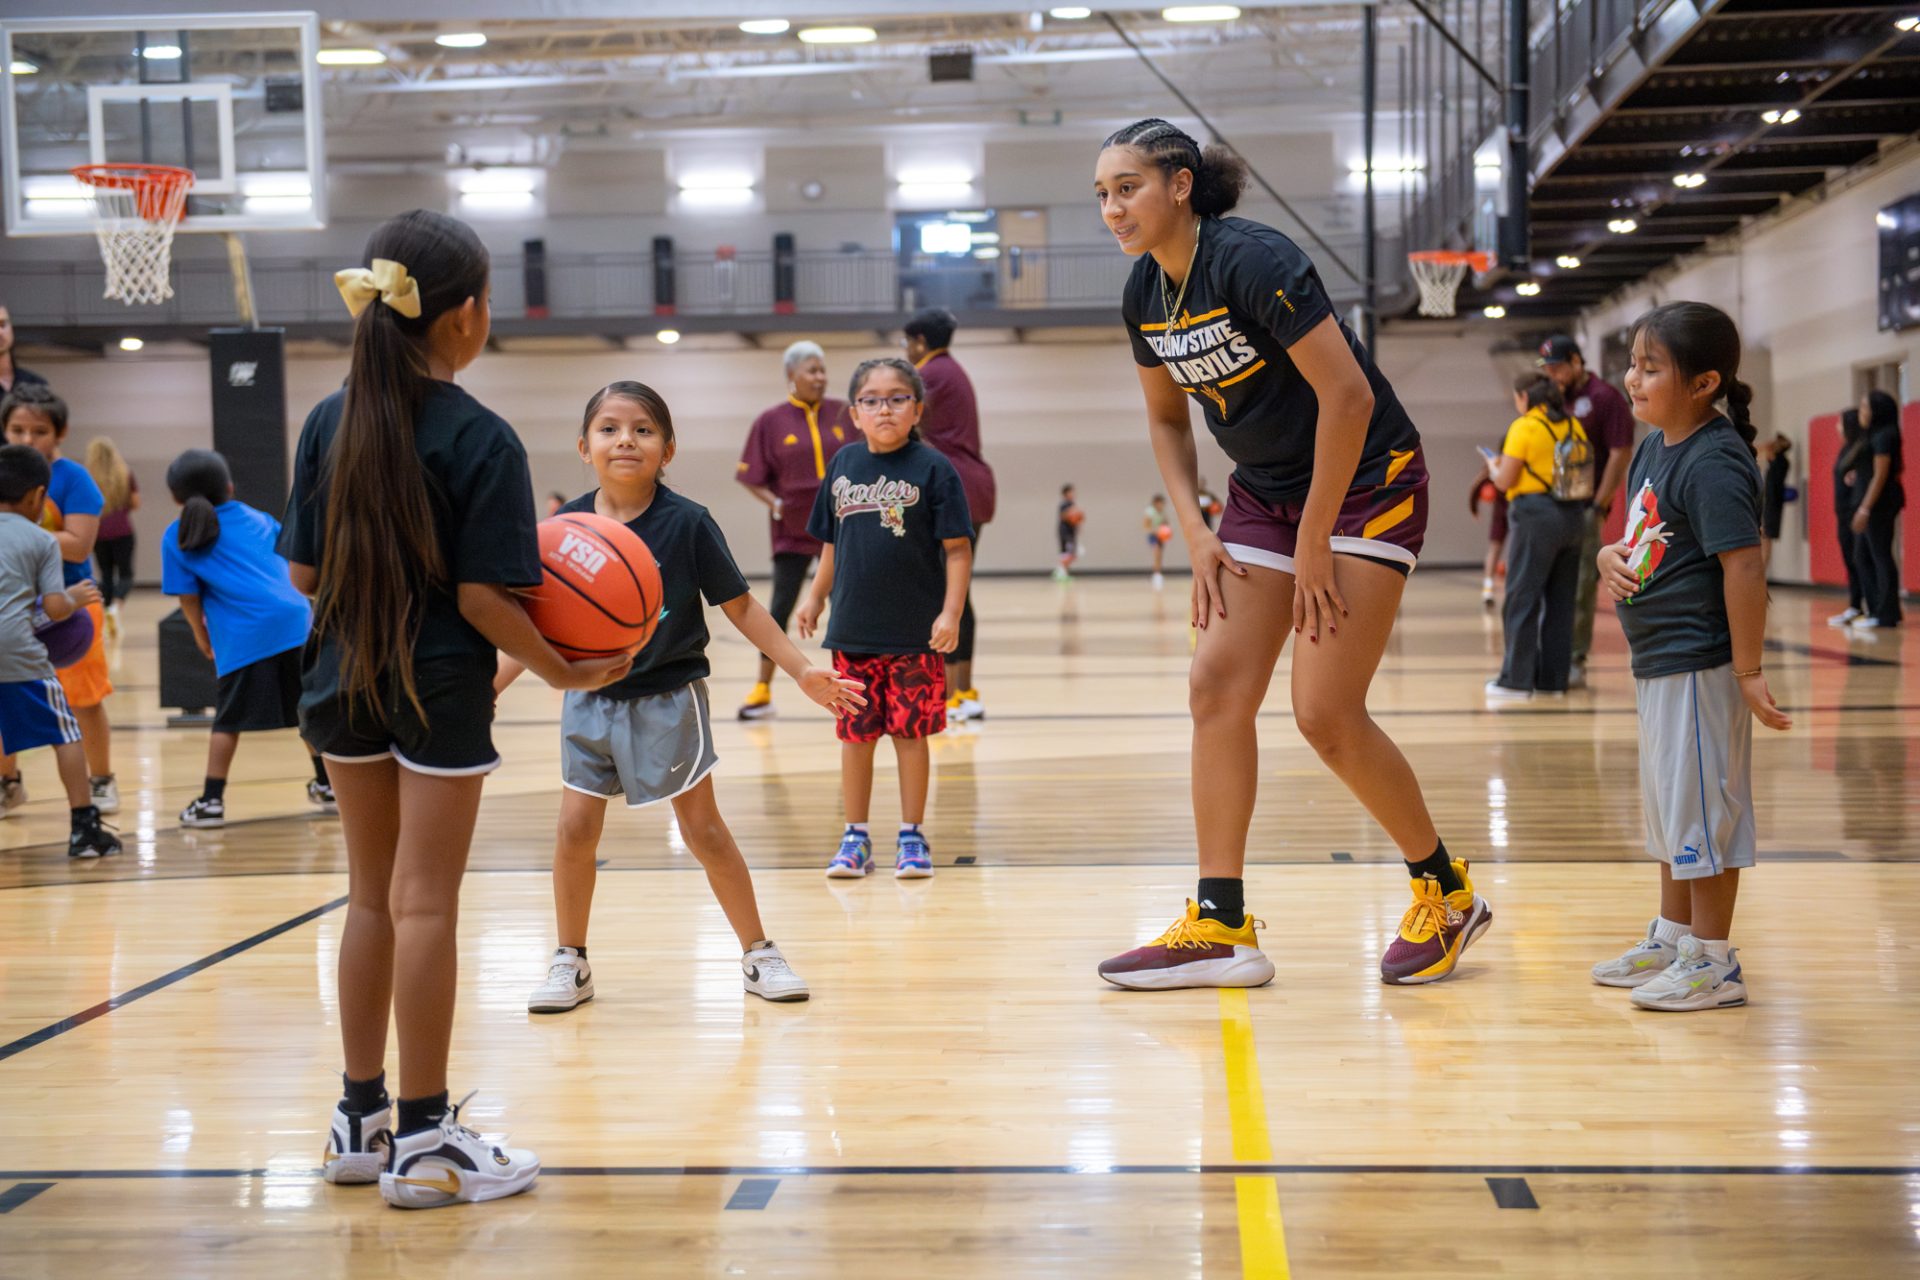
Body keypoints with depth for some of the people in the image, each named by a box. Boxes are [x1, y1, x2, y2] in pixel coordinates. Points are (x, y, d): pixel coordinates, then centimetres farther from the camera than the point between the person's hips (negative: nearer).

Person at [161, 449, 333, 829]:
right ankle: (327, 787, 28)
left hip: (244, 635, -4)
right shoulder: (259, 519, 21)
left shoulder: (177, 536, 9)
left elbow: (189, 598, 7)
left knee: (229, 720, 6)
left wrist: (202, 636, 25)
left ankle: (211, 801, 7)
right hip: (296, 622, 4)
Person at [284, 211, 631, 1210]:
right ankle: (424, 1143, 8)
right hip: (440, 689, -6)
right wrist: (565, 673, -6)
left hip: (344, 682, 6)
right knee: (424, 905, 0)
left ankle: (361, 1121, 24)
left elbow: (303, 573, 3)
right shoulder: (480, 438, -15)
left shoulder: (328, 423, 1)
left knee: (371, 896, 16)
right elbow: (481, 597, -18)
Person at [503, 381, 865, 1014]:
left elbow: (741, 607, -6)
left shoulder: (686, 523, -13)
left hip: (668, 698, -3)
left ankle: (758, 954, 17)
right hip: (590, 697, 3)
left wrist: (802, 670, -10)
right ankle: (570, 963, 19)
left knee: (703, 829, 3)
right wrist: (487, 688, 3)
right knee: (575, 828, 2)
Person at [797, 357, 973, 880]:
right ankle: (855, 837, 20)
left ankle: (912, 836, 17)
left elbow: (957, 547, -8)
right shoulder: (843, 465, 6)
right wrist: (815, 597, 15)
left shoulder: (932, 468, -7)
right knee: (855, 734, 9)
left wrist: (951, 612, -15)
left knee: (910, 733, 5)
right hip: (853, 630, 4)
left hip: (915, 634, -3)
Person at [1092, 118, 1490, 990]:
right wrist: (1195, 532, 2)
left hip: (1367, 485, -7)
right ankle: (1221, 927, 3)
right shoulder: (1145, 295, 0)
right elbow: (1166, 416, 15)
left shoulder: (1253, 262, -23)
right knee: (1218, 690, -3)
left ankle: (1448, 895, 11)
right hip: (1263, 493, 8)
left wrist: (1314, 542, -19)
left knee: (1325, 714, -11)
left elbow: (1349, 396, -24)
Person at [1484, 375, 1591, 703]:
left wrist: (1494, 467, 13)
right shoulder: (1573, 426, 10)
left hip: (1535, 515, -6)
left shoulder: (1524, 427, -8)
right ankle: (1554, 677, 15)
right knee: (1560, 601, 11)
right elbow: (1585, 474, 11)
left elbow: (1505, 480, -9)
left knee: (1521, 600, 0)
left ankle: (1517, 679, 0)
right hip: (1572, 516, 6)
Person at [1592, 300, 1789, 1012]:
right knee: (1668, 802, 19)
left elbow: (1744, 564, -23)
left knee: (1703, 805, -2)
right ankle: (1672, 939, 33)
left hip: (1698, 664, -10)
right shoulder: (1654, 448, 10)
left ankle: (1714, 964, 9)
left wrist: (1749, 671, -24)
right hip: (1658, 660, 10)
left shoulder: (1712, 464, -19)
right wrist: (1612, 555, -1)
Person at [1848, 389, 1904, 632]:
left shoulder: (1883, 436, -12)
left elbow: (1880, 475, -17)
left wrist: (1865, 508, -20)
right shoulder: (1874, 436, 16)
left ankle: (1886, 615, -4)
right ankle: (1875, 610, 15)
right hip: (1870, 504, 10)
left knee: (1880, 556, -7)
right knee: (1862, 555, 12)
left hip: (1880, 503, -10)